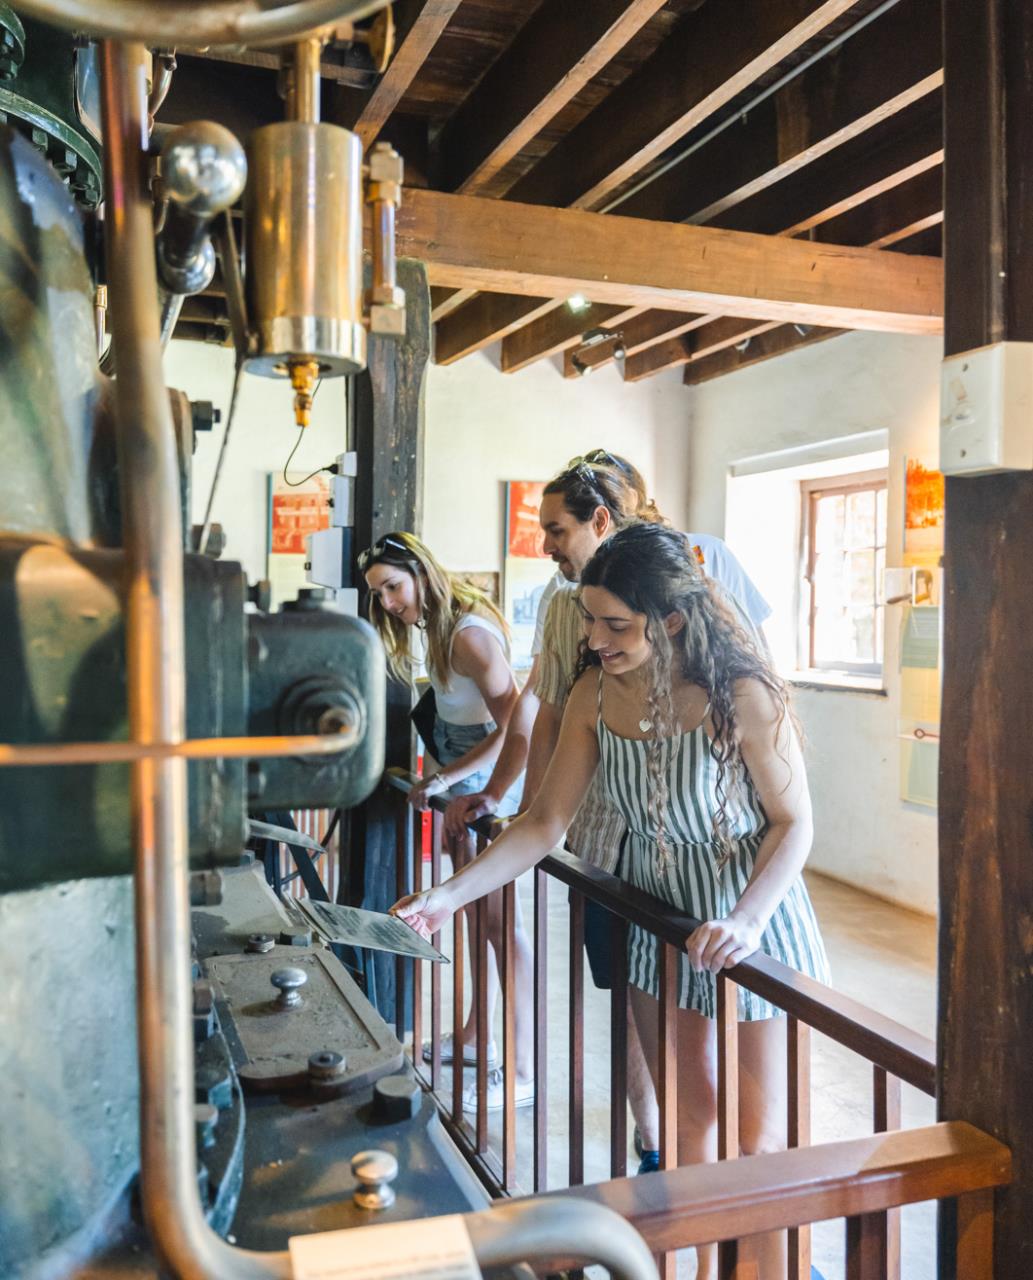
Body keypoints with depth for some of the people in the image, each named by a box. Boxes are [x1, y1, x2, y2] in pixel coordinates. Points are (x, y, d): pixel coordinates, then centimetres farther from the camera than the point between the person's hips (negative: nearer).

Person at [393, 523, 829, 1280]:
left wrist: (744, 921, -29)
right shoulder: (596, 695, -12)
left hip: (750, 918, -4)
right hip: (657, 915, 5)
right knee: (689, 1113, 19)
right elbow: (546, 824, -10)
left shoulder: (742, 696, -26)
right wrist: (451, 895, -18)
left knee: (757, 1133, 7)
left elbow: (794, 823, -16)